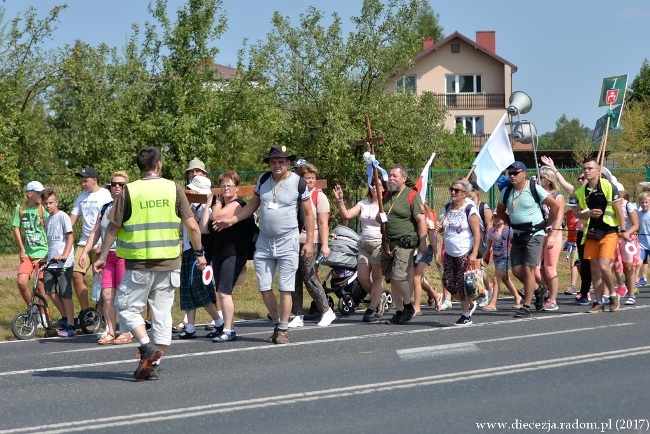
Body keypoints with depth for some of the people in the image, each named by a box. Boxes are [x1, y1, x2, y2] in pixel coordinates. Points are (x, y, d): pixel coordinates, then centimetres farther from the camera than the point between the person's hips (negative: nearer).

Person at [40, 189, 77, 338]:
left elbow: (70, 237, -11)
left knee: (65, 295, -5)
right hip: (51, 262, 8)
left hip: (63, 264, -7)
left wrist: (64, 255, -22)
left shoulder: (62, 216, -6)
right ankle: (65, 318, 22)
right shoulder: (47, 220, 16)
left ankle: (70, 327, -1)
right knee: (50, 291, 6)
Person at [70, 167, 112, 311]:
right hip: (84, 241, 7)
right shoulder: (81, 198, 17)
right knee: (76, 274, -4)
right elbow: (72, 218, 18)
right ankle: (85, 311, 4)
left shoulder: (105, 195, -5)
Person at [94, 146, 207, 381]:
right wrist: (199, 253, 13)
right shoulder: (173, 189, 1)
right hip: (169, 263, 3)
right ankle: (154, 365, 10)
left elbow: (113, 227, -2)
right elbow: (192, 226, 0)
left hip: (139, 263, -3)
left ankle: (147, 346, -9)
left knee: (126, 306, 10)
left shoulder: (129, 191, -4)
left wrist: (103, 256, 8)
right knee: (162, 313, 10)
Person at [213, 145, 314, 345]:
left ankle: (283, 330, 5)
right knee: (264, 288, 6)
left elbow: (308, 213, 0)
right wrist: (231, 220, 4)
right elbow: (252, 205, 15)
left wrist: (309, 242, -4)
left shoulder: (298, 182, -5)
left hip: (287, 243, -4)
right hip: (264, 242, 4)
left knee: (285, 289, -3)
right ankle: (277, 323, 23)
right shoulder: (263, 180, 6)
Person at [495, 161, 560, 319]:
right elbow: (500, 211, 21)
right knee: (516, 270, 2)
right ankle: (537, 290, 29)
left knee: (528, 269, -11)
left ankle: (526, 307, -7)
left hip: (534, 234, -6)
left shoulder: (535, 189, -11)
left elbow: (555, 206, -6)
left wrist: (549, 225, 0)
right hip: (517, 235, 6)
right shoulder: (506, 192, 4)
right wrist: (511, 224, 12)